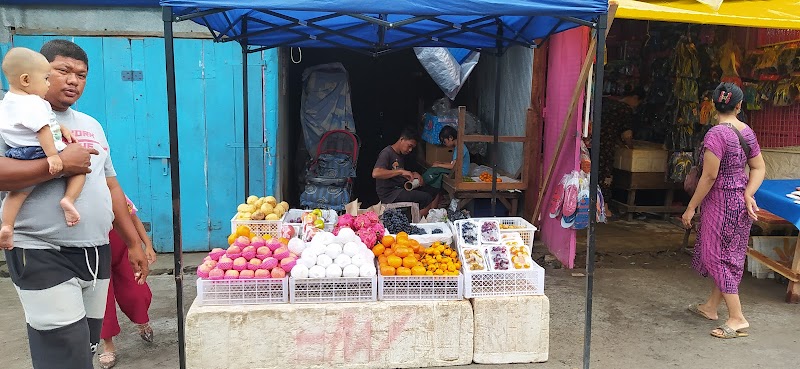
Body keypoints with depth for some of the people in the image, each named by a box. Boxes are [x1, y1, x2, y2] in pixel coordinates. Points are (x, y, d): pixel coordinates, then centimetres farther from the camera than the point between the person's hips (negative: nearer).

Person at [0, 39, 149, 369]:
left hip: (97, 254, 6)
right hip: (43, 257, -6)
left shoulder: (92, 125, 16)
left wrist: (133, 243, 16)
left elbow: (111, 187, 18)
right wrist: (58, 164, -20)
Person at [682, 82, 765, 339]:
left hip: (721, 201, -9)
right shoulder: (747, 132, 5)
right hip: (741, 202, 9)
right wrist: (748, 194, -5)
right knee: (730, 255, 16)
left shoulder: (716, 134, -19)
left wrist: (691, 208, -13)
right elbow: (759, 168, 6)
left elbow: (709, 176, -20)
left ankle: (737, 318, 2)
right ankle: (710, 307, 32)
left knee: (718, 256, 0)